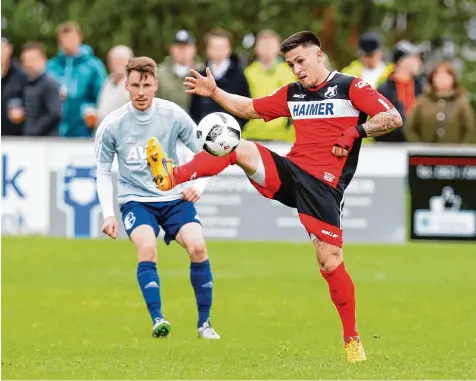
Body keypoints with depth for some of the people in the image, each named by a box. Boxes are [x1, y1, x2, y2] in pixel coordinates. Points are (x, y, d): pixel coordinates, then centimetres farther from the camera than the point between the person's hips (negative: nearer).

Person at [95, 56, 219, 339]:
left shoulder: (173, 115, -8)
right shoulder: (113, 125, -8)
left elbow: (203, 153, 4)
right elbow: (103, 170, 5)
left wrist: (199, 186, -13)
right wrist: (108, 214, -2)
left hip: (174, 196, 1)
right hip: (136, 199, -1)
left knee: (198, 247, -20)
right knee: (147, 247, -30)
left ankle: (204, 323, -6)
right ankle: (157, 319, -30)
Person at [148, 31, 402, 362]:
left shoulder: (350, 87, -1)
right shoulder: (292, 94, 16)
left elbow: (394, 118, -8)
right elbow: (249, 109, 25)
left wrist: (357, 131, -20)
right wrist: (214, 93, 12)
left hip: (323, 187, -5)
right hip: (289, 173, 5)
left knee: (331, 263, -8)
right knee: (239, 148, -20)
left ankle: (352, 340, 6)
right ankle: (172, 176, -34)